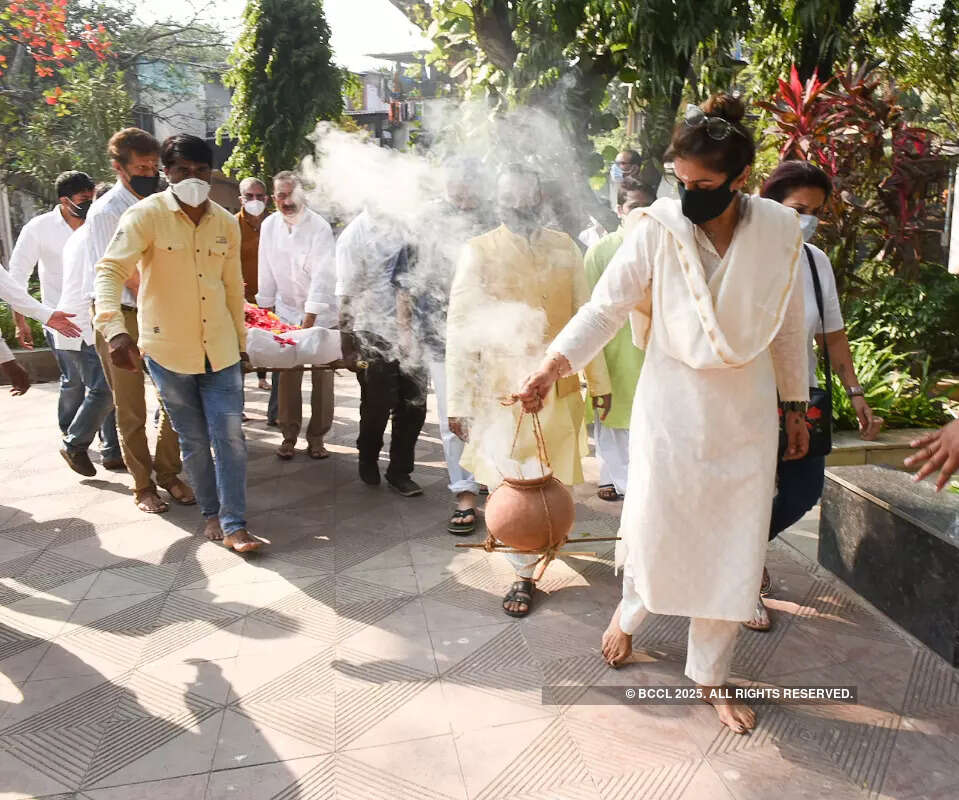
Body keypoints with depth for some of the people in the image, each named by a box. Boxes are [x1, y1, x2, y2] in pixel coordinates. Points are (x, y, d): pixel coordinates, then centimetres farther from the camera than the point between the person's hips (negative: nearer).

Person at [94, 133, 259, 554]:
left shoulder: (226, 223, 5)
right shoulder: (147, 215, -9)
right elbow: (110, 271, -19)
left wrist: (240, 341, 16)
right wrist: (115, 329, -35)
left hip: (220, 349, 3)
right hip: (168, 350, -3)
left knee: (230, 436, -2)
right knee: (194, 440, 9)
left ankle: (234, 524, 5)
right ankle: (212, 511, 27)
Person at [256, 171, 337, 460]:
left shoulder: (319, 227, -15)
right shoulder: (269, 226, -1)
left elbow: (322, 278, -20)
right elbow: (267, 272, 5)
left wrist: (308, 322, -23)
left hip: (322, 313, -3)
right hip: (286, 311, 3)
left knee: (322, 376, 0)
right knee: (287, 376, 2)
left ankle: (317, 437, 11)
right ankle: (289, 436, 13)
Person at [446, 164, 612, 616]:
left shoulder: (564, 248, 4)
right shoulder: (479, 252, -5)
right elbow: (460, 329, -6)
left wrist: (599, 380, 9)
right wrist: (458, 402, -9)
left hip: (559, 387, 3)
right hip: (502, 389, -2)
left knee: (551, 481, 14)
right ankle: (524, 573, 21)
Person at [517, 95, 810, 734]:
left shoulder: (780, 231, -5)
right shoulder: (657, 230, -12)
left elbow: (789, 327, 6)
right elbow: (607, 306, -12)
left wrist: (795, 405, 12)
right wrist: (555, 364, -27)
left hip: (747, 412, 2)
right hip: (671, 405, -2)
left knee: (734, 543, 8)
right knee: (654, 525, 6)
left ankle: (711, 674, 28)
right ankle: (630, 613, 42)